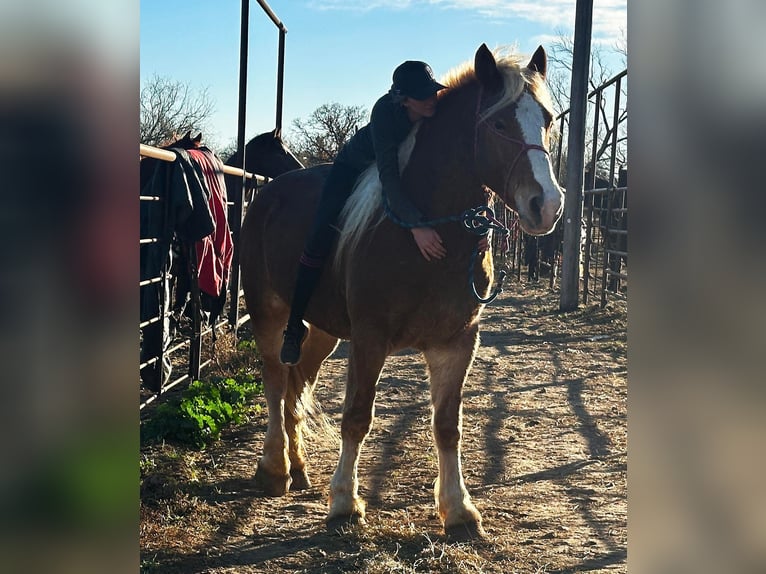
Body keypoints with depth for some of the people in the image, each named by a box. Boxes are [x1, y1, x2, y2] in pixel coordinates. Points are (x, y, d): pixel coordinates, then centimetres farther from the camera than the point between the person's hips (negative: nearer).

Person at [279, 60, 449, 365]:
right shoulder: (385, 111, -39)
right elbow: (388, 176, -46)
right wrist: (416, 224, -57)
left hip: (410, 171, 5)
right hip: (356, 166, -5)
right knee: (321, 237, -18)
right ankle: (294, 327, -7)